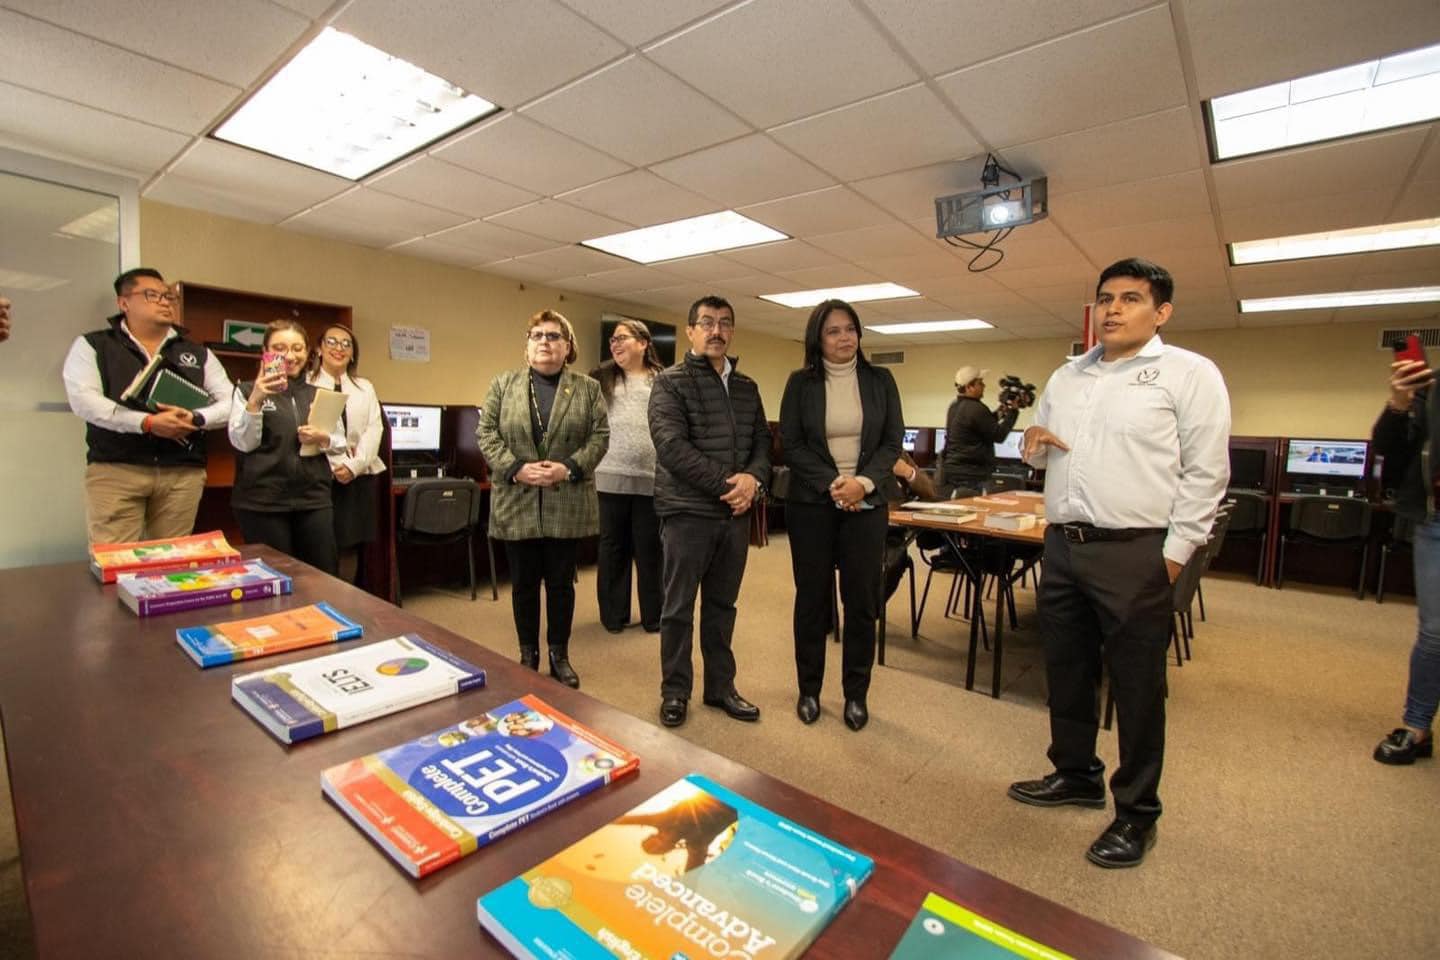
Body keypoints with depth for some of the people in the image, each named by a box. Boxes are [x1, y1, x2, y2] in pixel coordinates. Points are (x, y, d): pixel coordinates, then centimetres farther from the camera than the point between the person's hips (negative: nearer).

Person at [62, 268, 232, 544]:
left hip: (183, 471, 2)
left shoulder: (198, 353, 15)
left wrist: (195, 418, -11)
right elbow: (84, 400, -6)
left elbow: (230, 403, 9)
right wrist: (147, 423, -18)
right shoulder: (91, 345, 8)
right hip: (115, 468, -2)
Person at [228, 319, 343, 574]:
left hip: (314, 498, 3)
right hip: (263, 501, -3)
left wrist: (322, 439, -9)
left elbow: (340, 442, 13)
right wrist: (255, 401, -20)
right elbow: (242, 443, -7)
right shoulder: (247, 390, 2)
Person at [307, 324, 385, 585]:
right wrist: (334, 466, -14)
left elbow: (374, 429, 5)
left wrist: (354, 465, -9)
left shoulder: (365, 388, 16)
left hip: (360, 478, 3)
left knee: (352, 549, 4)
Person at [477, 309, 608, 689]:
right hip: (517, 503, 1)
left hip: (567, 504, 0)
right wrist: (515, 469, -13)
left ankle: (559, 655, 23)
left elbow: (600, 436, -1)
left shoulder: (587, 388, 5)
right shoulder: (503, 384, 7)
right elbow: (486, 433, 1)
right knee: (524, 583, 10)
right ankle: (528, 655, 26)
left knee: (561, 582, 8)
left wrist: (570, 468, -15)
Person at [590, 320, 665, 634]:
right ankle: (613, 615, 23)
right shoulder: (602, 378, 11)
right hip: (611, 476, 1)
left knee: (650, 549, 6)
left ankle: (653, 616, 19)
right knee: (612, 547, 10)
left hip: (652, 477, -1)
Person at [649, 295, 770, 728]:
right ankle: (675, 692, 22)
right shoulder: (670, 382, -3)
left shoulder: (747, 387, 14)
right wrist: (726, 483, -17)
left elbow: (763, 442, 11)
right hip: (687, 511, -5)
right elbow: (672, 446, -15)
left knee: (722, 606, 15)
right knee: (679, 607, 6)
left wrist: (753, 478, -11)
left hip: (735, 514, 5)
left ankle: (720, 687, 29)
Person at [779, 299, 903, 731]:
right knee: (812, 597, 7)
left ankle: (856, 693, 21)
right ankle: (809, 690, 22)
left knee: (862, 600, 5)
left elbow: (893, 441, 3)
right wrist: (832, 484, -15)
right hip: (811, 503, -1)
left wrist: (863, 482, -14)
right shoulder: (800, 382, 2)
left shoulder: (880, 380, 6)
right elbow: (790, 445, -3)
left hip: (867, 504, 1)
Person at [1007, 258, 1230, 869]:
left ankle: (1137, 812, 24)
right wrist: (1034, 443, 0)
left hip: (1134, 553, -6)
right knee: (1066, 670, 16)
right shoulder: (1067, 376, 15)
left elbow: (1205, 473, -7)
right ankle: (1075, 775, 36)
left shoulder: (1189, 373, -3)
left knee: (1136, 686, 6)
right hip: (1062, 545, 6)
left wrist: (1174, 553, -12)